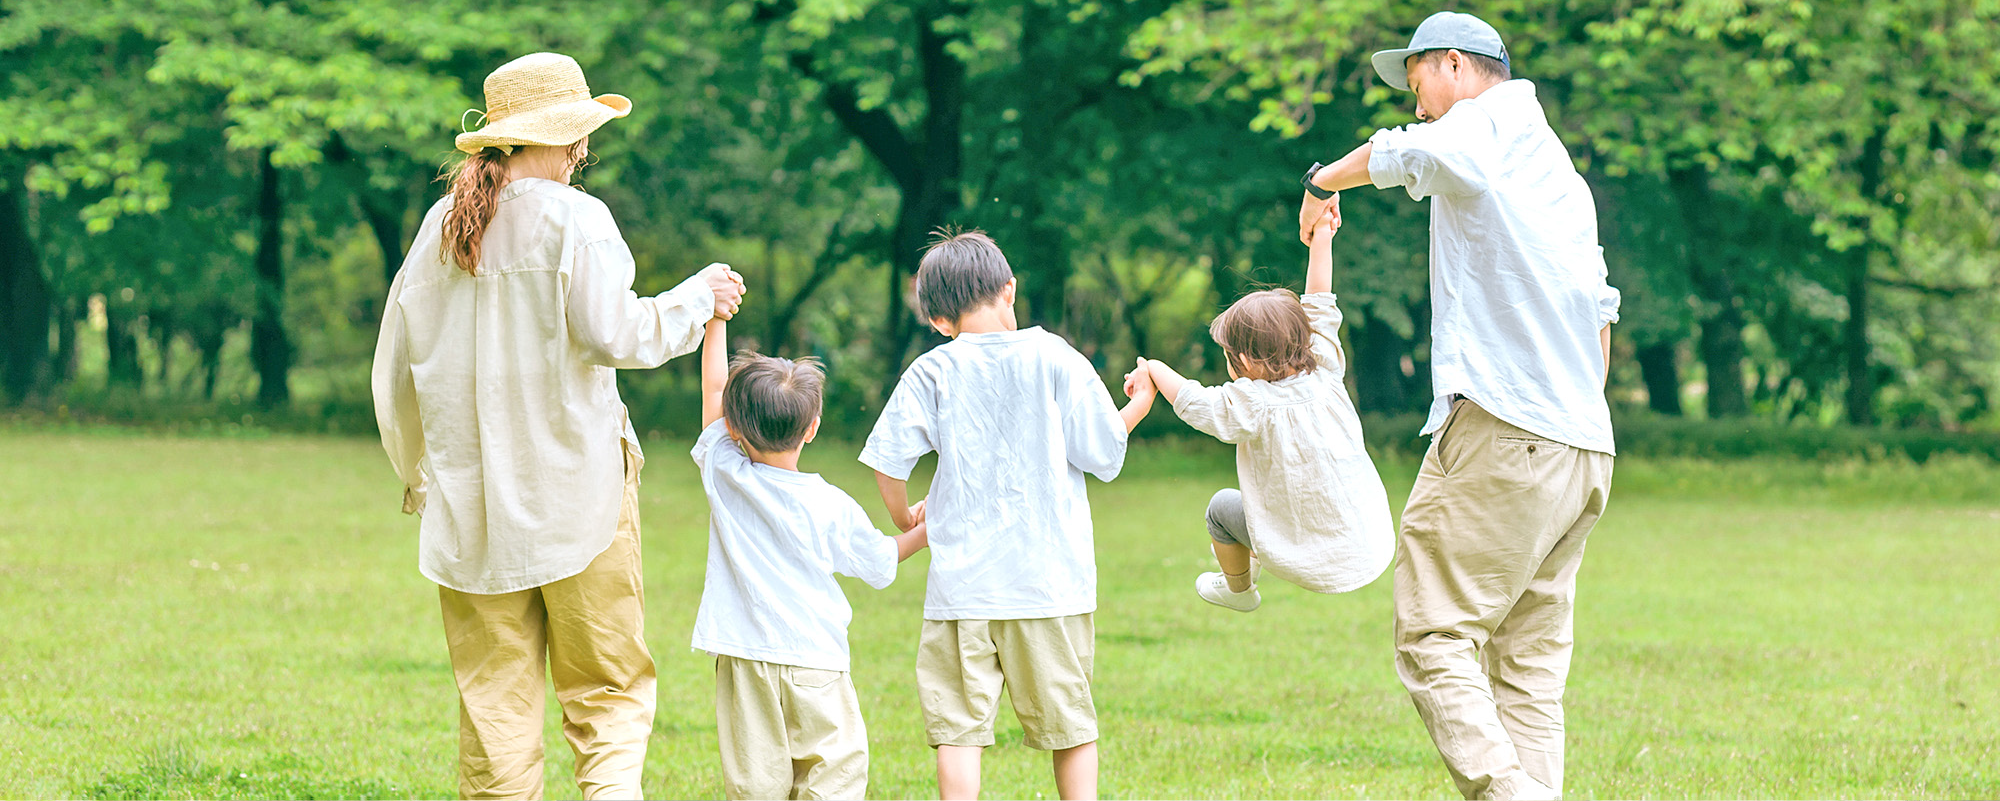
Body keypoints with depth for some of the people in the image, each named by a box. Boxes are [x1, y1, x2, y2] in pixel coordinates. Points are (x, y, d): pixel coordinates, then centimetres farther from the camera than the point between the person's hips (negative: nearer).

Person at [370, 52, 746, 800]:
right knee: (607, 690, 3)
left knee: (494, 700, 8)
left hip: (470, 501, 4)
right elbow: (612, 333, -17)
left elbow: (395, 365, 14)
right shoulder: (573, 218, -8)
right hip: (574, 489, -4)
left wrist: (416, 472, 26)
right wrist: (695, 299, -1)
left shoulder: (442, 225, 9)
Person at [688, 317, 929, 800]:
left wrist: (716, 319, 17)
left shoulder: (725, 476, -2)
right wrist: (924, 532, 27)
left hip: (744, 663, 2)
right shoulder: (832, 508, -5)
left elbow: (713, 389, 10)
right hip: (815, 665, -2)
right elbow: (879, 562, 12)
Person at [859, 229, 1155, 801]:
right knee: (1069, 721, 10)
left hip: (963, 578, 0)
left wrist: (903, 519, 19)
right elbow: (1103, 455, 1)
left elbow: (887, 463, -1)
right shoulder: (1053, 358, -1)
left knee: (957, 723, 1)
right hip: (1050, 579, 1)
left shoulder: (931, 373, 0)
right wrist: (1136, 409, 21)